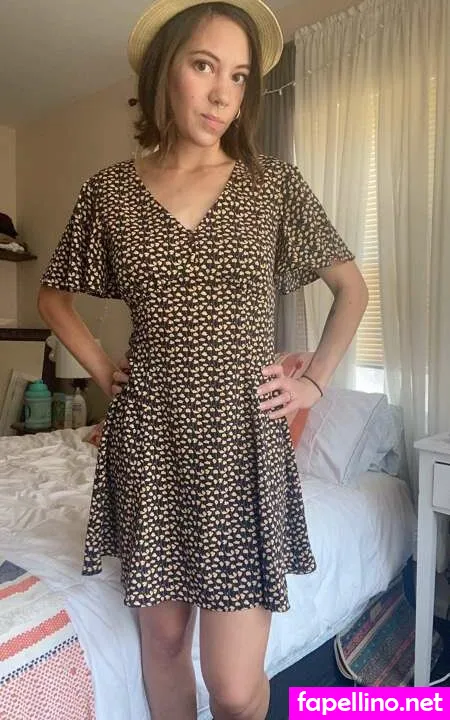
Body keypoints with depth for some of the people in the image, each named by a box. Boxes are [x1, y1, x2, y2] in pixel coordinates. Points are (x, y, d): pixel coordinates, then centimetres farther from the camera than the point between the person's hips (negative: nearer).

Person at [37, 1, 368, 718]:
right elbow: (53, 296, 18)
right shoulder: (110, 189, 4)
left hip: (243, 440, -1)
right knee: (162, 638, 17)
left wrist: (316, 380, 3)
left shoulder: (275, 184, 2)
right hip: (148, 442, 2)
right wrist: (104, 370, 6)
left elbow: (352, 287, 12)